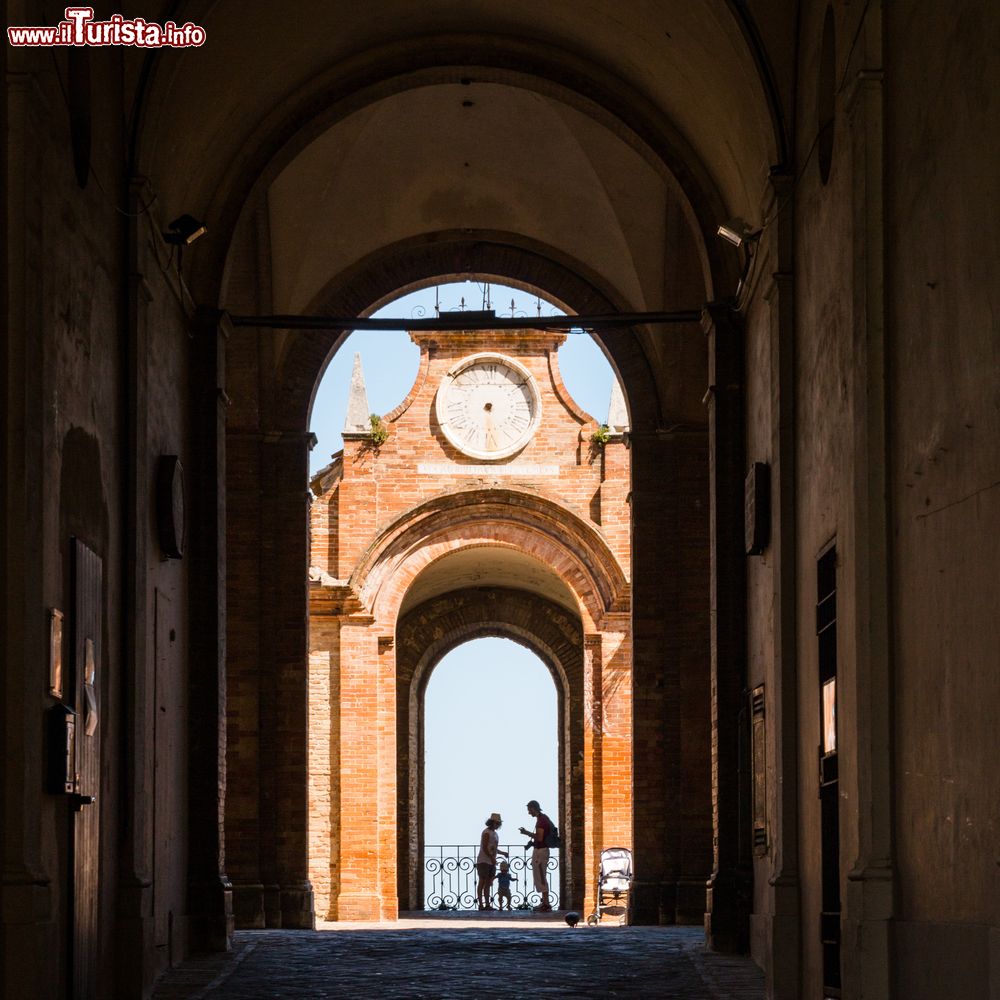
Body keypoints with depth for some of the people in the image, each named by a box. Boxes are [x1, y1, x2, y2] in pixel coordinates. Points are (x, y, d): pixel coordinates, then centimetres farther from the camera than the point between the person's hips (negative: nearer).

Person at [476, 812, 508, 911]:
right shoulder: (487, 833, -10)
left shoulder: (495, 834, 17)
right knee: (482, 882, -7)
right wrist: (492, 858, -23)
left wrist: (503, 853, 10)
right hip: (483, 861, -9)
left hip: (491, 862, 9)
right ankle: (481, 904, -8)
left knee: (488, 883, 7)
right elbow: (484, 847, -18)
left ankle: (487, 904, 7)